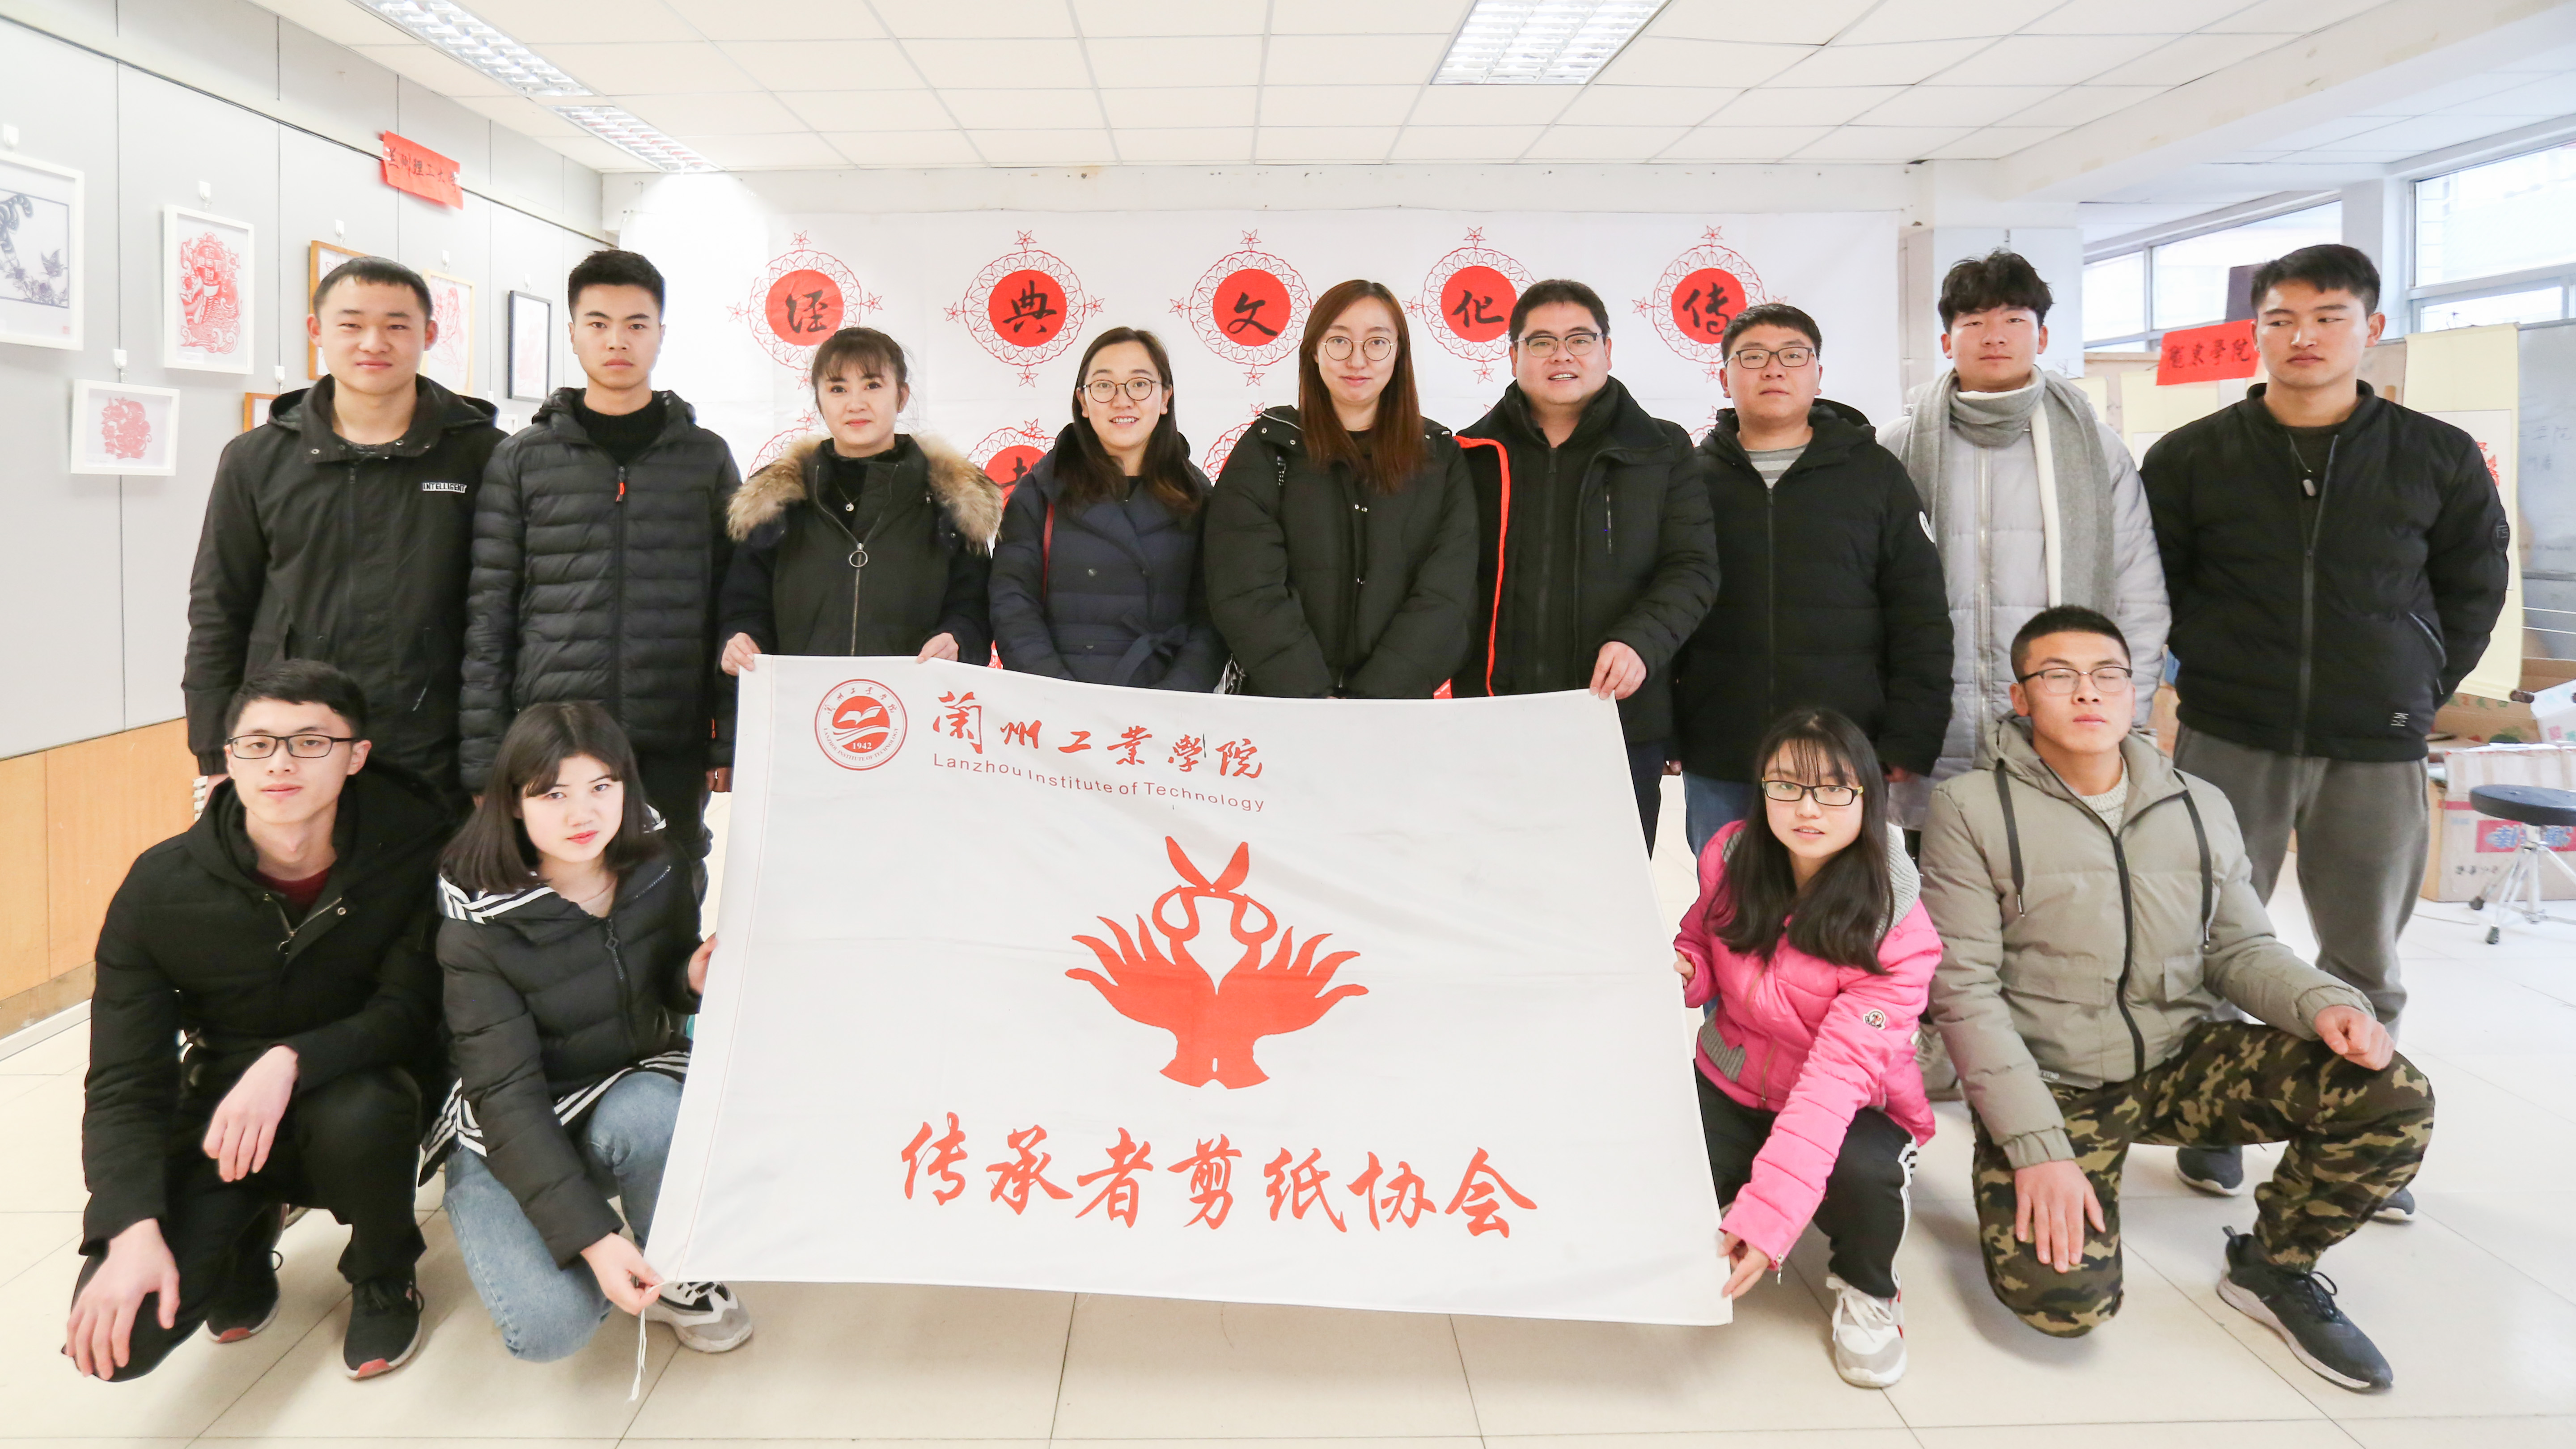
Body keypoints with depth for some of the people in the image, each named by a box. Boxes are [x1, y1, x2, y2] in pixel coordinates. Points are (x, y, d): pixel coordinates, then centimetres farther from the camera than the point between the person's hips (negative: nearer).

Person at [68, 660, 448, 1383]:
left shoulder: (410, 852, -18)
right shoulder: (162, 886, -14)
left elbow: (409, 1010, -17)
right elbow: (124, 1081, -13)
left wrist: (290, 1061, -36)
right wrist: (133, 1230, -27)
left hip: (358, 1089, -1)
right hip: (219, 1114, 1)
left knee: (357, 1116, -38)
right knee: (118, 1333, -19)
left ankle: (384, 1282, -3)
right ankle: (247, 1235, 18)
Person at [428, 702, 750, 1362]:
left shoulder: (656, 870, -9)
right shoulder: (480, 922, -21)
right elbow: (506, 1093, -25)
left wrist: (696, 980, -17)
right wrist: (591, 1236, -34)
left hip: (636, 1091, 3)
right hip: (511, 1135, -2)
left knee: (649, 1114, -36)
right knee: (549, 1328, -26)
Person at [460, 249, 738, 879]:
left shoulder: (706, 457, 8)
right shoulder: (523, 459, 6)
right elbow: (487, 617, 4)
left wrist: (731, 742, 1)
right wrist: (484, 757, -2)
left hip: (671, 754, 1)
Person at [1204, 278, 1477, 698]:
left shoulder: (1441, 456, 10)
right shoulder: (1266, 449, 6)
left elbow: (1445, 592, -1)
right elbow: (1247, 592, -4)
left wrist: (1372, 698, -12)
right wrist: (1313, 696, -15)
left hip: (1407, 705, 0)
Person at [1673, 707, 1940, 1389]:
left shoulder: (1898, 930, -24)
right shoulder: (1731, 856, -11)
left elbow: (1841, 1069, -33)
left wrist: (1769, 1210, -42)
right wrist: (1682, 972, -19)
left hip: (1852, 1105, -3)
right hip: (1733, 1082, 3)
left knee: (1864, 1177, -36)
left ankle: (1866, 1288, 2)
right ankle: (1720, 1205, 18)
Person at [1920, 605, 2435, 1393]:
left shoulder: (2201, 808, 6)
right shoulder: (1972, 809, -8)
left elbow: (2239, 949, 11)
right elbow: (1964, 989, -12)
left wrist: (2324, 1003, -14)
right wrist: (2035, 1146, -20)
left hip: (2183, 1061, 5)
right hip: (2051, 1083, -4)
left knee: (2393, 1095, -17)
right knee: (2063, 1297, -26)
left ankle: (2272, 1266, 9)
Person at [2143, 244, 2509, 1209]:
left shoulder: (2439, 460, 1)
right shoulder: (2193, 458, -1)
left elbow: (2475, 585, 11)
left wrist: (2421, 690, 6)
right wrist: (2209, 669, 4)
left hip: (2378, 751, 1)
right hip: (2229, 741, 0)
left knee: (2366, 963, 9)